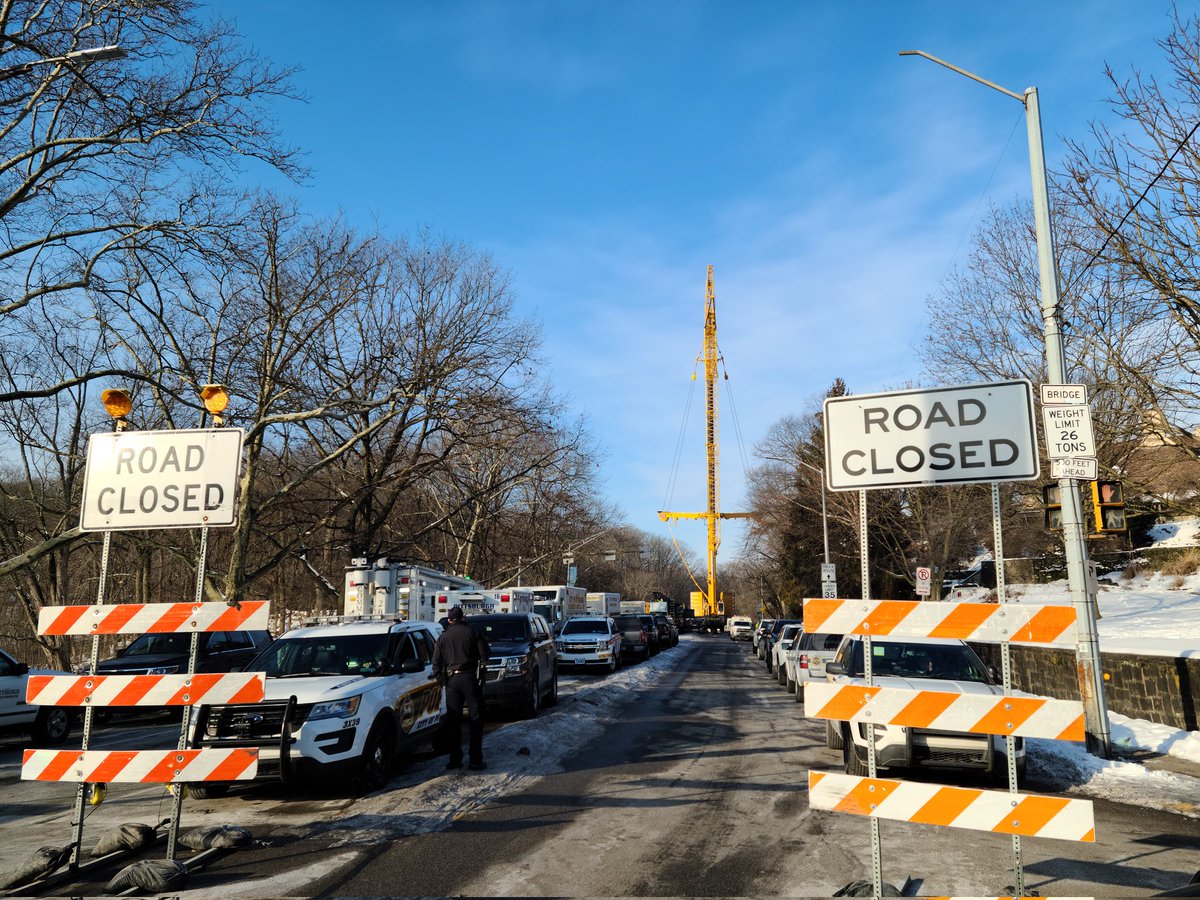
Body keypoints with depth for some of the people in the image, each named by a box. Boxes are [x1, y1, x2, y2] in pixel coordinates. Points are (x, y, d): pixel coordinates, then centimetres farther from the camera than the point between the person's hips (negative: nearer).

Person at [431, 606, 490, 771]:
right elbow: (485, 655, -4)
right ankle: (475, 760, 0)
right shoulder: (472, 633, -1)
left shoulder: (443, 637, 8)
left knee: (453, 721, 9)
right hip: (471, 678, -2)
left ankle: (455, 759, 9)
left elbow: (436, 663, 8)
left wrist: (441, 679, 18)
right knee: (475, 720, 2)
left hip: (452, 680, 3)